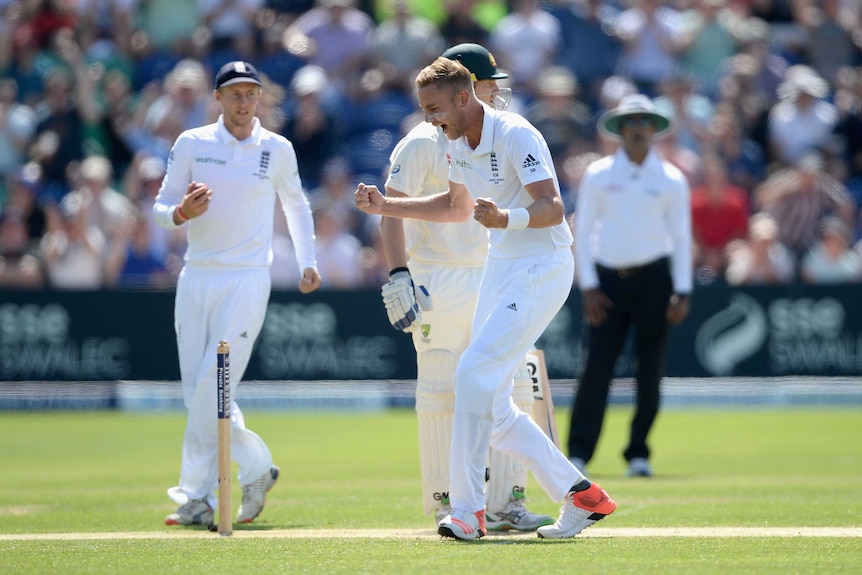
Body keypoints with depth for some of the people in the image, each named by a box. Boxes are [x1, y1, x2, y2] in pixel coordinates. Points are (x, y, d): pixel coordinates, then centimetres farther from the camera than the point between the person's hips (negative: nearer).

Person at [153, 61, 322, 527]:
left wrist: (307, 262, 11)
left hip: (247, 279, -3)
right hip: (195, 278, 3)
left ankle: (197, 496, -7)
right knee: (197, 393, 2)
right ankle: (256, 467, 18)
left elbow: (296, 205, 20)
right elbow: (161, 209, 5)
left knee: (212, 388, -12)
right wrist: (182, 213, -18)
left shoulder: (277, 150, 4)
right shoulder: (191, 144, 4)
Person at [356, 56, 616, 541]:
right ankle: (581, 496, 14)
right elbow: (458, 206, 26)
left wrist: (505, 218, -45)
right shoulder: (459, 142, 8)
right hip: (500, 266, 9)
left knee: (475, 370, -20)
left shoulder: (515, 135, -19)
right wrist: (387, 207, 18)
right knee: (494, 411, 5)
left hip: (543, 269, -9)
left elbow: (553, 208, -27)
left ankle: (468, 511, -17)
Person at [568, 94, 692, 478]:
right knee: (596, 367, -8)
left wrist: (682, 292, 0)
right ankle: (578, 454, -11)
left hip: (653, 278, 1)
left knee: (650, 371, 0)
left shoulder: (671, 180, 6)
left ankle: (638, 454, 9)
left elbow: (681, 237, 7)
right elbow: (582, 231, 6)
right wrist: (588, 285, -2)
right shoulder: (598, 175, 5)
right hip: (607, 279, -1)